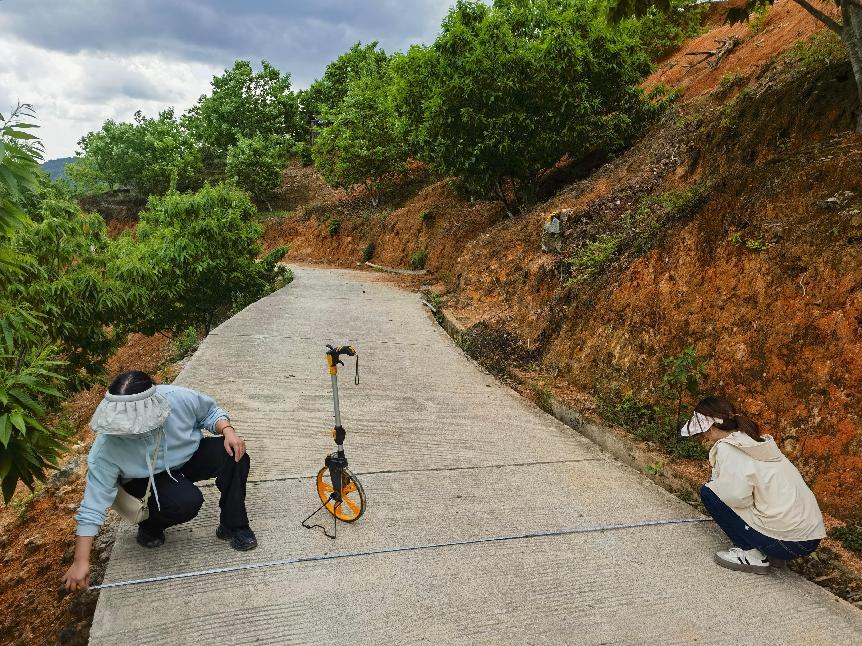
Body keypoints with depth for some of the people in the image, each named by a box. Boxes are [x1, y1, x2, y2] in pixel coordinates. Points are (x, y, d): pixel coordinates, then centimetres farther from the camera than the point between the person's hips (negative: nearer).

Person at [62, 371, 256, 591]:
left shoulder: (179, 399, -30)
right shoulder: (107, 447, -32)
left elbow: (210, 412, -6)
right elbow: (94, 503, -25)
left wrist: (227, 430, -27)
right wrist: (81, 562, -24)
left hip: (189, 457, 3)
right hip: (149, 480, -2)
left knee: (233, 454, -26)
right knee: (187, 502, -33)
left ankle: (233, 527, -6)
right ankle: (149, 527, 3)